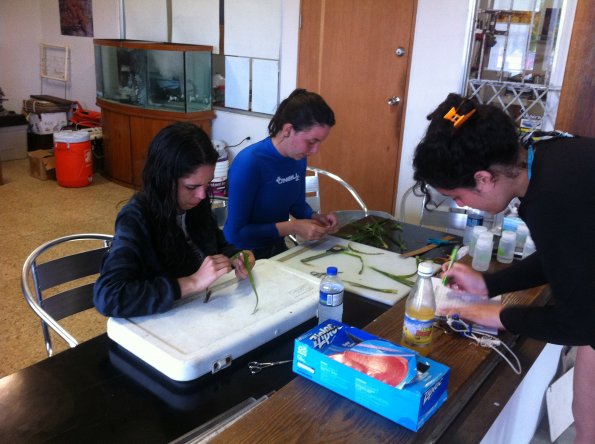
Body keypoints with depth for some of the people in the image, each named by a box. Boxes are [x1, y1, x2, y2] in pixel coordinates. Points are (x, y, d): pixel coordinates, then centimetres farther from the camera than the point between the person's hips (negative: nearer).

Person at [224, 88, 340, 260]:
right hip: (244, 256, -6)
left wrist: (316, 217, -5)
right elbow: (236, 233, -21)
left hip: (278, 249, 7)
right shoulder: (248, 162, -23)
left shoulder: (299, 157, -2)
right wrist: (292, 227, -23)